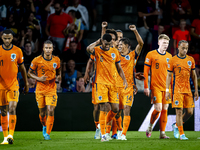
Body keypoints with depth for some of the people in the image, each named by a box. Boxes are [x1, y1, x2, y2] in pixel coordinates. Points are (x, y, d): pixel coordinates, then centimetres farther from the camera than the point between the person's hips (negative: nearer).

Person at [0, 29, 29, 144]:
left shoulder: (17, 51, 1)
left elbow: (22, 68, 11)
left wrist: (26, 84, 13)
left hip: (13, 84, -1)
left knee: (12, 108, -15)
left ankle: (11, 135, -19)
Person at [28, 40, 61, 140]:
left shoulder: (56, 60, 0)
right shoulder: (37, 60, -7)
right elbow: (30, 73, 3)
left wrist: (59, 76, -4)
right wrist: (38, 78, -14)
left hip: (51, 89, 0)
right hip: (40, 89, 0)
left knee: (50, 111, -13)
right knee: (42, 112, 8)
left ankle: (47, 133, -4)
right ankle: (44, 126, 40)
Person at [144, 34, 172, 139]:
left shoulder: (169, 56, 11)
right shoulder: (151, 55, -2)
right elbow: (145, 71, -3)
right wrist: (146, 87, -8)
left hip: (167, 87, 4)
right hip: (156, 86, -4)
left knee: (165, 110, 2)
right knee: (158, 108, -13)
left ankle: (162, 133, 7)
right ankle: (150, 126, 12)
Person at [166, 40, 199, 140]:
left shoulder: (191, 60, 9)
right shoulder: (173, 60, -2)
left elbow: (193, 76, 14)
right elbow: (169, 76, 1)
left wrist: (196, 90, 10)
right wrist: (167, 90, -5)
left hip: (188, 90, 4)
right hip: (177, 90, -4)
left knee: (190, 112, 1)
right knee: (179, 111, -7)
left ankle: (176, 126, 23)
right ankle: (181, 134, 0)